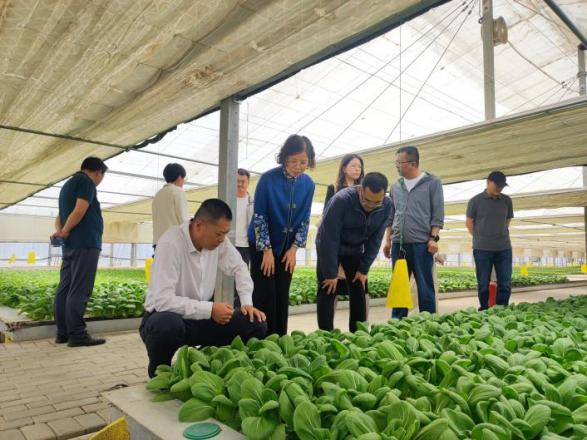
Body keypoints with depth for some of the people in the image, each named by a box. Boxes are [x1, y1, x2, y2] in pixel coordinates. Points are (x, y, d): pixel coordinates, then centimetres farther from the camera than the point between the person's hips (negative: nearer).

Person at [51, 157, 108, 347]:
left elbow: (59, 216, 20)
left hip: (70, 245, 9)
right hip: (85, 243, -9)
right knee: (79, 290, -10)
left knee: (65, 288, 8)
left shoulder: (68, 184, 24)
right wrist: (65, 231, -8)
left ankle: (63, 332, 12)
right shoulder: (86, 182, -5)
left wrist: (59, 231, 3)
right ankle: (77, 334, -8)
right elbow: (80, 210, -19)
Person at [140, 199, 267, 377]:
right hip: (166, 317, -5)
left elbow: (239, 268, 9)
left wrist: (247, 303, -5)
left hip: (202, 317, 6)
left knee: (256, 325, -10)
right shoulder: (170, 243, -26)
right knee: (169, 325, -41)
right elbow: (162, 300, -31)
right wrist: (210, 309, -30)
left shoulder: (218, 240, -6)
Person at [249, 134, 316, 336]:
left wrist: (294, 248, -5)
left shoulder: (308, 183, -5)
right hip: (262, 245, -4)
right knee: (265, 295, -3)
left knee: (282, 295, 8)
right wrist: (267, 250, -14)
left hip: (287, 247, 4)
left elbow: (304, 218, 2)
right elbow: (259, 216, -15)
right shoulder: (268, 179, -18)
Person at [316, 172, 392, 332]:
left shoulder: (387, 205, -18)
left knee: (359, 293, 3)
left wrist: (364, 269, -9)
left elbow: (375, 239, -9)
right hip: (329, 249, -4)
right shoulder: (341, 200, -32)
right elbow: (329, 238, -28)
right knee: (327, 293, -7)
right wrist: (331, 274, -24)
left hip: (355, 250, 4)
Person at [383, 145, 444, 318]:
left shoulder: (432, 182, 2)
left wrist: (433, 238, -10)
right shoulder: (396, 186, 14)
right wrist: (387, 240, 11)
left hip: (421, 243, -4)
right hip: (398, 243, 5)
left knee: (425, 287, 1)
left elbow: (438, 213, -2)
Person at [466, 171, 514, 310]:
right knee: (483, 284, 3)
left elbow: (508, 220, 19)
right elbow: (469, 222, 3)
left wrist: (498, 234, 13)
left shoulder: (506, 200, 8)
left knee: (505, 283, 3)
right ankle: (484, 310, 13)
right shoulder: (476, 200, -3)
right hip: (482, 248, -3)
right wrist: (480, 238, 5)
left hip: (504, 248, 4)